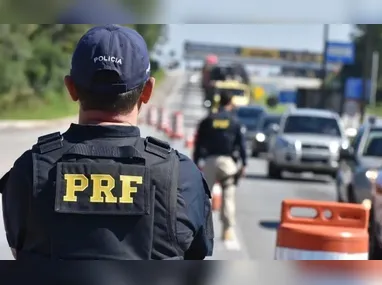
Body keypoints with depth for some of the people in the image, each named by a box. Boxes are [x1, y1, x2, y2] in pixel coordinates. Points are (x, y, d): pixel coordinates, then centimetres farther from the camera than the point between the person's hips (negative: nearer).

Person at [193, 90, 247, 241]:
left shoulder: (207, 121, 7)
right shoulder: (235, 121, 4)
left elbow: (199, 143, 7)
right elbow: (241, 143, 1)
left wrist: (196, 163, 11)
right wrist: (244, 163, 4)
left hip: (210, 161, 1)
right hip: (227, 161, -1)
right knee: (228, 196, 1)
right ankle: (228, 229, -5)